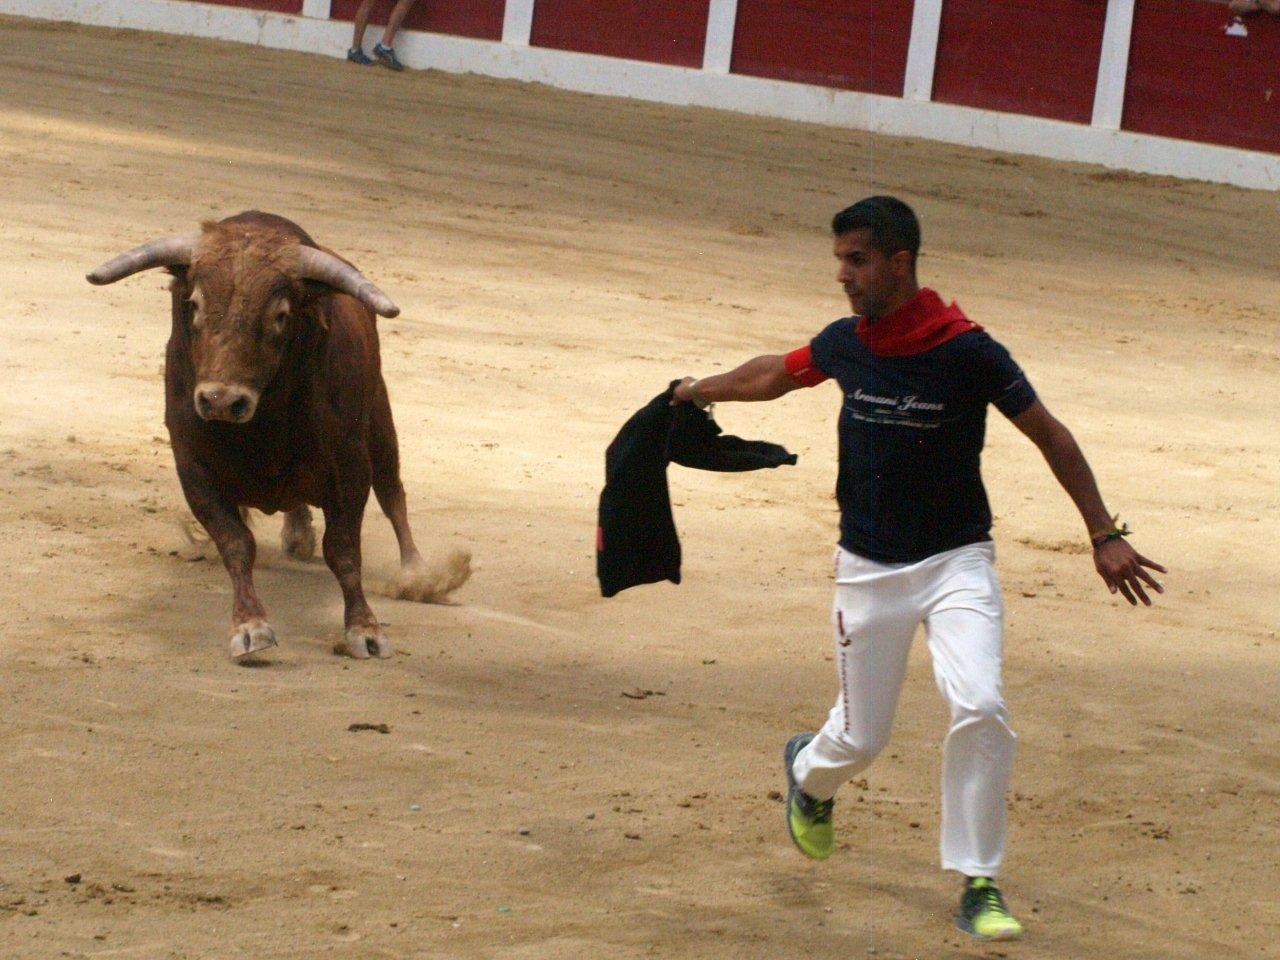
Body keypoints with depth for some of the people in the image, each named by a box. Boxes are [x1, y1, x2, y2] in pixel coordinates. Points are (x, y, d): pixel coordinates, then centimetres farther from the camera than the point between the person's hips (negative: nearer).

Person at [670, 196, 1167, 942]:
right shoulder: (844, 344, -3)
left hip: (956, 564, -3)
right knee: (862, 737, 8)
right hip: (868, 570, 3)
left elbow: (1050, 436, -7)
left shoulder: (968, 351, -15)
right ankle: (810, 773, 46)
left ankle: (978, 886, -9)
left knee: (979, 707, -23)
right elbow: (777, 375, 19)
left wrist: (1105, 535, -9)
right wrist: (698, 392, 34)